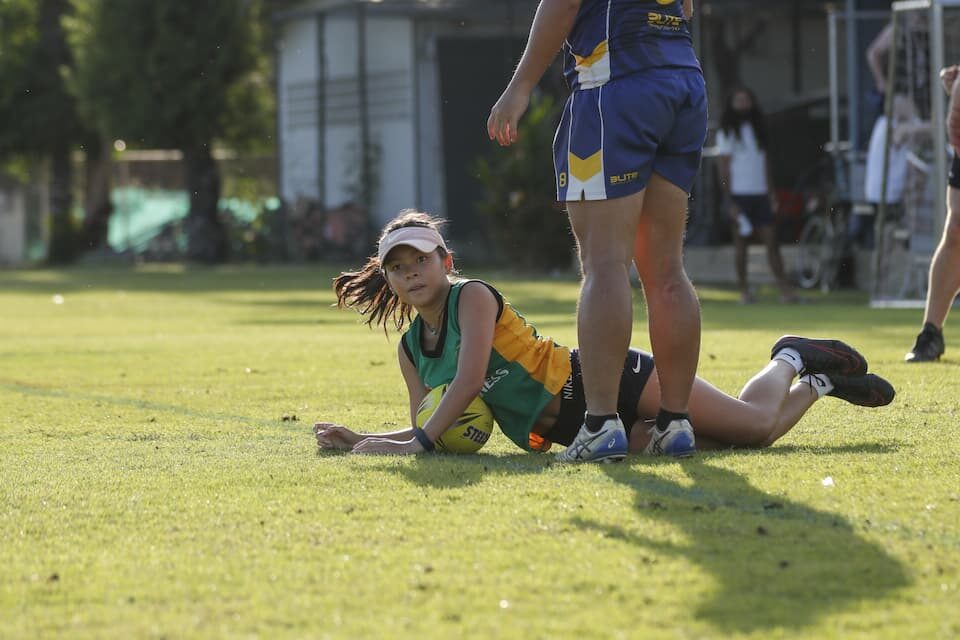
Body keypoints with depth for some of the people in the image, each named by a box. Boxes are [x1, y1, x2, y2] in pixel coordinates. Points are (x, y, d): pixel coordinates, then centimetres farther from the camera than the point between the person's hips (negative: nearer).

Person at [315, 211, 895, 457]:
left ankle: (793, 361, 24)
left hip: (615, 385, -6)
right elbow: (429, 430, 9)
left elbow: (469, 381, -26)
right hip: (565, 431, 6)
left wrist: (417, 442, -26)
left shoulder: (472, 297, -14)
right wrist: (363, 440, -5)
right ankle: (817, 385, 28)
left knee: (756, 426, -11)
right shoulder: (410, 348, 8)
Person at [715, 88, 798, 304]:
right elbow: (724, 168, -3)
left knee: (771, 240, -3)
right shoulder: (727, 133, 0)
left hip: (760, 194, 4)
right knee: (741, 243, -1)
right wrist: (729, 201, -9)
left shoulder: (758, 129, 15)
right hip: (739, 194, -4)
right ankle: (744, 291, 4)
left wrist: (771, 193, 11)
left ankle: (785, 290, -8)